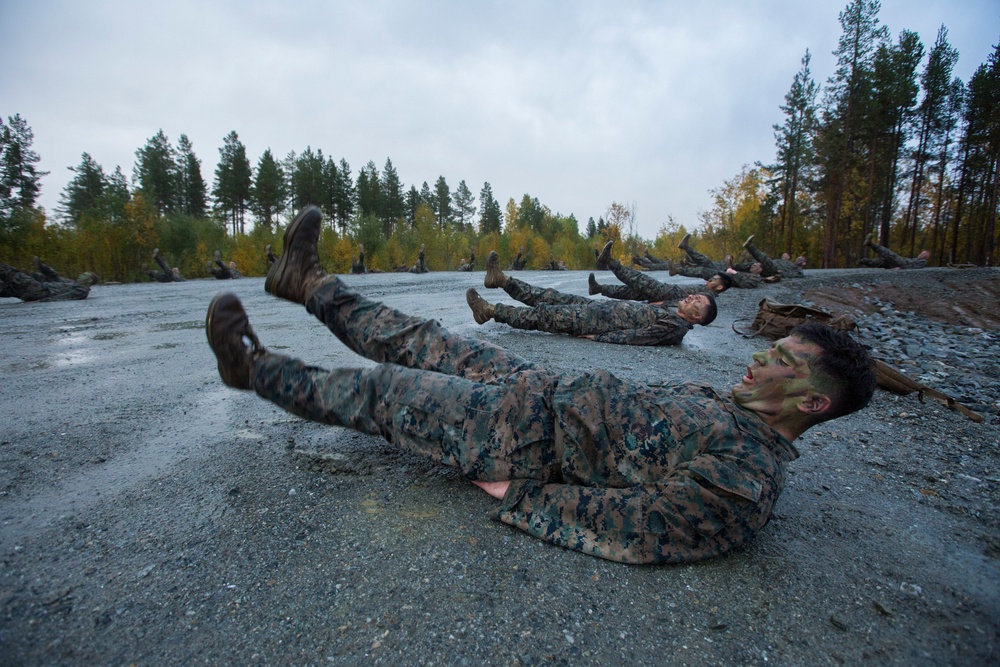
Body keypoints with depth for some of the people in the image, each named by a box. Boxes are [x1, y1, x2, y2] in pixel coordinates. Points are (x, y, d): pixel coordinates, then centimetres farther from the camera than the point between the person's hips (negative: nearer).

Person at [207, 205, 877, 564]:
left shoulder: (744, 482, -20)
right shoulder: (731, 407, 8)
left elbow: (622, 525, -24)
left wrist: (513, 496, -18)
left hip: (531, 435, -7)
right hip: (553, 386, 7)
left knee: (379, 392, 3)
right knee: (423, 342, 12)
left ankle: (257, 368, 27)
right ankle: (311, 282, 32)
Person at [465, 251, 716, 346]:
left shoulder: (676, 325, -13)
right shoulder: (667, 311, 15)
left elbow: (633, 336, -20)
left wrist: (598, 337, -21)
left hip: (599, 320, -8)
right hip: (602, 307, 8)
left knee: (541, 315, -6)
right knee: (550, 297, 7)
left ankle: (489, 310, 5)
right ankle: (501, 279, 15)